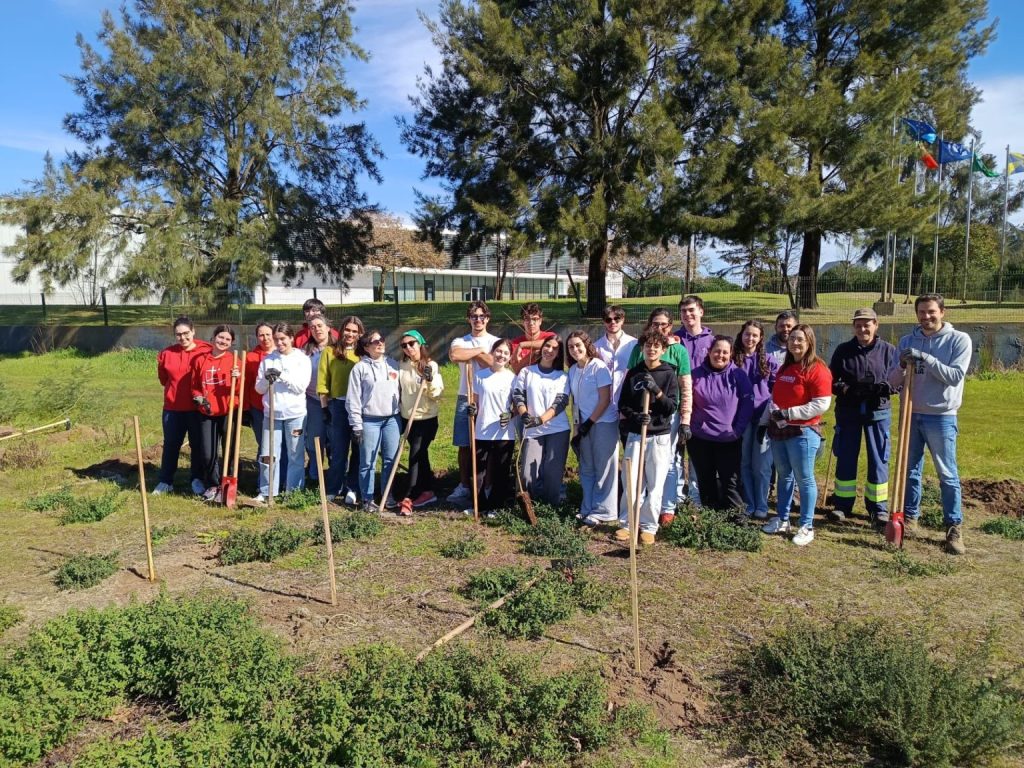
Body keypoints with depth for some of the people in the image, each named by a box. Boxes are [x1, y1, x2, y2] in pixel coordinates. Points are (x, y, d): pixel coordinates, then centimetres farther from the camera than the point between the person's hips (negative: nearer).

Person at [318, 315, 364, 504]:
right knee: (339, 450, 5)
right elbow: (322, 382, 2)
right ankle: (334, 489, 17)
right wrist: (325, 407, -2)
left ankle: (353, 489, 18)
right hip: (338, 406, -1)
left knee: (358, 449, 7)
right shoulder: (330, 351, 3)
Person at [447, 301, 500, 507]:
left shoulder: (496, 342, 5)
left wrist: (473, 354, -6)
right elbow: (454, 355, -18)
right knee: (465, 445, 3)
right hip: (466, 399, 1)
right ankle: (464, 488, 13)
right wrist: (480, 350, -9)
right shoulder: (460, 341, 6)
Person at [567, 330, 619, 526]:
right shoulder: (572, 371, 8)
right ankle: (587, 509, 20)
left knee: (603, 469, -1)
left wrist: (589, 422, -12)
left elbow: (605, 400, -12)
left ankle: (603, 512, 6)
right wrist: (576, 427, 7)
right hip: (585, 424, 7)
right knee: (586, 469, 11)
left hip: (604, 423, -7)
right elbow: (575, 400, 12)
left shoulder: (599, 367, -10)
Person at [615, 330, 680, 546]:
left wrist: (657, 392, -21)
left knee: (655, 485, 0)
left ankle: (649, 526, 12)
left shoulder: (669, 374, 0)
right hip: (635, 434, 2)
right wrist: (635, 416, -13)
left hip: (660, 436, -1)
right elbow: (622, 405, 5)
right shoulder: (633, 373, 5)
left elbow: (672, 407, -6)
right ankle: (626, 523, 14)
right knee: (630, 482, 1)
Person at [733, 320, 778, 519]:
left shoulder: (768, 361, 5)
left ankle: (761, 507, 11)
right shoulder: (733, 359, 5)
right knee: (744, 464, 5)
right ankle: (748, 506, 15)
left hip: (763, 418, -1)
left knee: (761, 465, 1)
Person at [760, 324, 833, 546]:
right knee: (784, 476, 15)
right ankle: (782, 520, 25)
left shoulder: (817, 370, -11)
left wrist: (788, 413, -19)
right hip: (779, 431, 7)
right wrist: (765, 421, 14)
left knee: (804, 479, 1)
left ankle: (806, 527, 10)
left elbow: (821, 404, -18)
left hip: (803, 433, -7)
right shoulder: (784, 369, 14)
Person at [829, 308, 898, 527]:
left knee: (878, 460, 6)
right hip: (848, 411, 0)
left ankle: (878, 506, 19)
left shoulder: (888, 350, 0)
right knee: (845, 459, 7)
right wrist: (845, 389, -19)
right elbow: (831, 380, 1)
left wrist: (885, 387, -19)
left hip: (878, 412, 0)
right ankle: (843, 504, 18)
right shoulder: (843, 350, 0)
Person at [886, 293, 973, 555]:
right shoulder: (907, 341, 5)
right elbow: (892, 381, 4)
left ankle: (954, 527, 9)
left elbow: (955, 376, -16)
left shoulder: (959, 340, -5)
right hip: (910, 414, 4)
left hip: (941, 417, -4)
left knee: (947, 474, 1)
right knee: (910, 470, 12)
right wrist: (902, 366, -17)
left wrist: (925, 358, -23)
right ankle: (910, 517, 25)